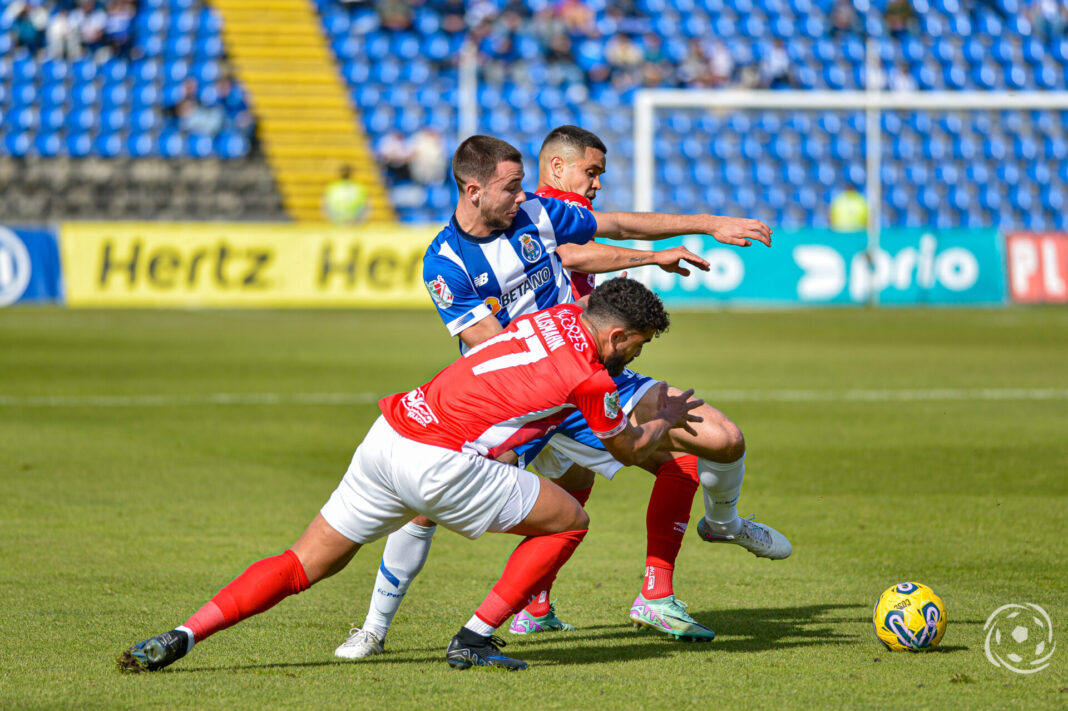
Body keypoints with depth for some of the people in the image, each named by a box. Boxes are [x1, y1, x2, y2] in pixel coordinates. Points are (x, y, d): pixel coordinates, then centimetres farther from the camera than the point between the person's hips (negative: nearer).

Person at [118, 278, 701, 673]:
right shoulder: (590, 379, -4)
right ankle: (475, 638, 8)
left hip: (389, 433, 7)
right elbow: (629, 450, 16)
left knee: (303, 565, 13)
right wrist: (668, 419, 37)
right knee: (569, 520, 9)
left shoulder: (559, 317, 15)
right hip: (440, 465, -7)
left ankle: (181, 637, 0)